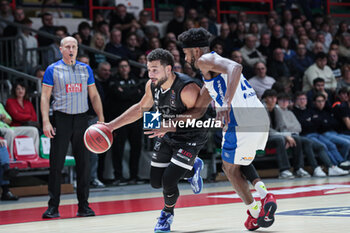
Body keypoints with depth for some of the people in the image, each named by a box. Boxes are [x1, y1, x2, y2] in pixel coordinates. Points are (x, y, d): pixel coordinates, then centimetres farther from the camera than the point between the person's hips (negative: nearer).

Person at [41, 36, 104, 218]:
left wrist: (101, 119, 4)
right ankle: (53, 207, 3)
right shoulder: (53, 70, 1)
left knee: (83, 164, 3)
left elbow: (94, 95, 14)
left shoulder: (86, 69, 10)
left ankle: (83, 206, 12)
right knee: (56, 164, -3)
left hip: (81, 119, 3)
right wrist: (46, 122, -12)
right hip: (61, 119, -3)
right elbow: (45, 97, -2)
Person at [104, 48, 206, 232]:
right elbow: (140, 108, 8)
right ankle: (192, 169, 35)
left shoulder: (187, 89, -31)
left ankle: (168, 213, 16)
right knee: (156, 182, 7)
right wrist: (111, 126, 4)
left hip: (190, 138, -7)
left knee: (168, 180, -17)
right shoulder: (152, 85, -9)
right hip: (167, 136, 7)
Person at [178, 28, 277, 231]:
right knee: (239, 161, 30)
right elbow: (199, 109, 33)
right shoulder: (211, 71, 29)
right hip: (262, 118, 9)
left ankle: (255, 213, 15)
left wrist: (227, 103, -32)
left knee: (231, 168, 12)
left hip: (241, 121, -9)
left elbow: (235, 68, -22)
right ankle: (264, 194, 7)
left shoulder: (205, 60, 0)